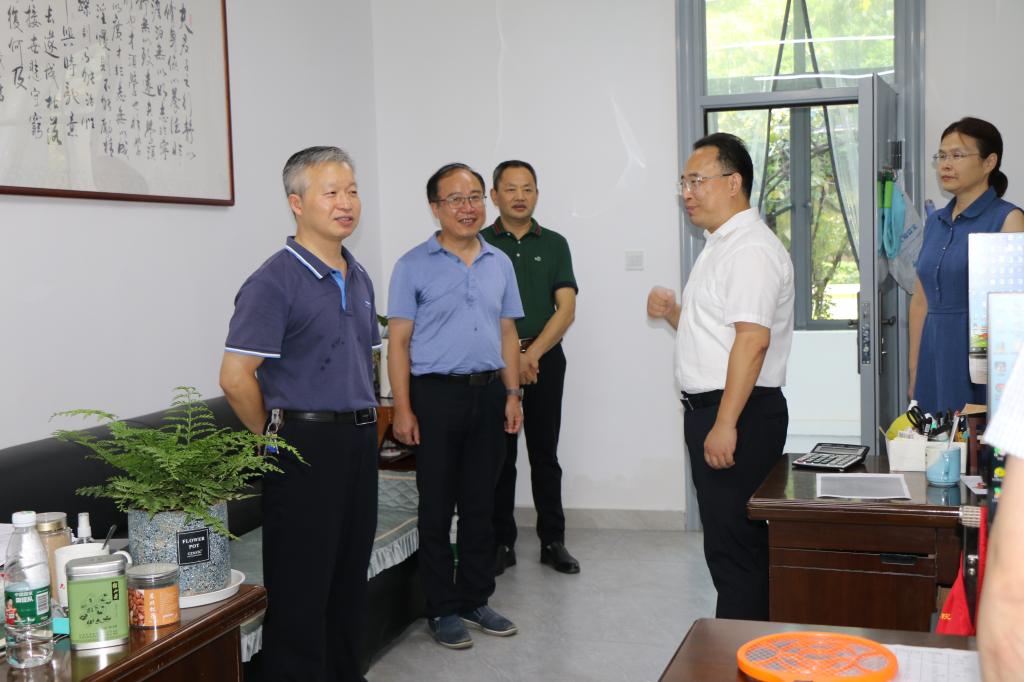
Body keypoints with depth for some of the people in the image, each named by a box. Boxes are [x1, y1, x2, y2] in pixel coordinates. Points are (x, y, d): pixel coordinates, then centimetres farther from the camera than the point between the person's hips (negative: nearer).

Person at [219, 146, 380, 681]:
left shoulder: (358, 279, 12)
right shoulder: (276, 281, -14)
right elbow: (235, 376, -18)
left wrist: (365, 426, 15)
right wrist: (273, 437, -8)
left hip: (359, 442, 8)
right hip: (305, 447, -8)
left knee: (350, 582, 17)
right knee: (301, 593, 1)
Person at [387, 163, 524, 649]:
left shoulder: (499, 263, 11)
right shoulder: (414, 266, -3)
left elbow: (507, 333, 15)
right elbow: (399, 341, -6)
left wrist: (512, 394, 7)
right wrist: (403, 409, -12)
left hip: (488, 393, 4)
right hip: (436, 394, -4)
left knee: (480, 504, 12)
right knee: (437, 508, 3)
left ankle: (475, 600, 25)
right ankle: (442, 609, 15)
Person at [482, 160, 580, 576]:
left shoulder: (554, 244, 8)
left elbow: (566, 309, 0)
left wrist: (532, 353, -11)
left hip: (545, 359, 1)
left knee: (545, 453, 6)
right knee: (499, 455, 4)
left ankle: (552, 541, 14)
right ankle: (502, 543, 12)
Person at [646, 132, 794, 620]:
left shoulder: (751, 249, -15)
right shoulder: (719, 246, 19)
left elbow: (752, 339, -24)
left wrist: (725, 425, -27)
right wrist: (673, 315, 9)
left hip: (738, 415, -11)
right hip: (709, 412, 11)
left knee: (733, 548, -6)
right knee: (725, 540, 16)